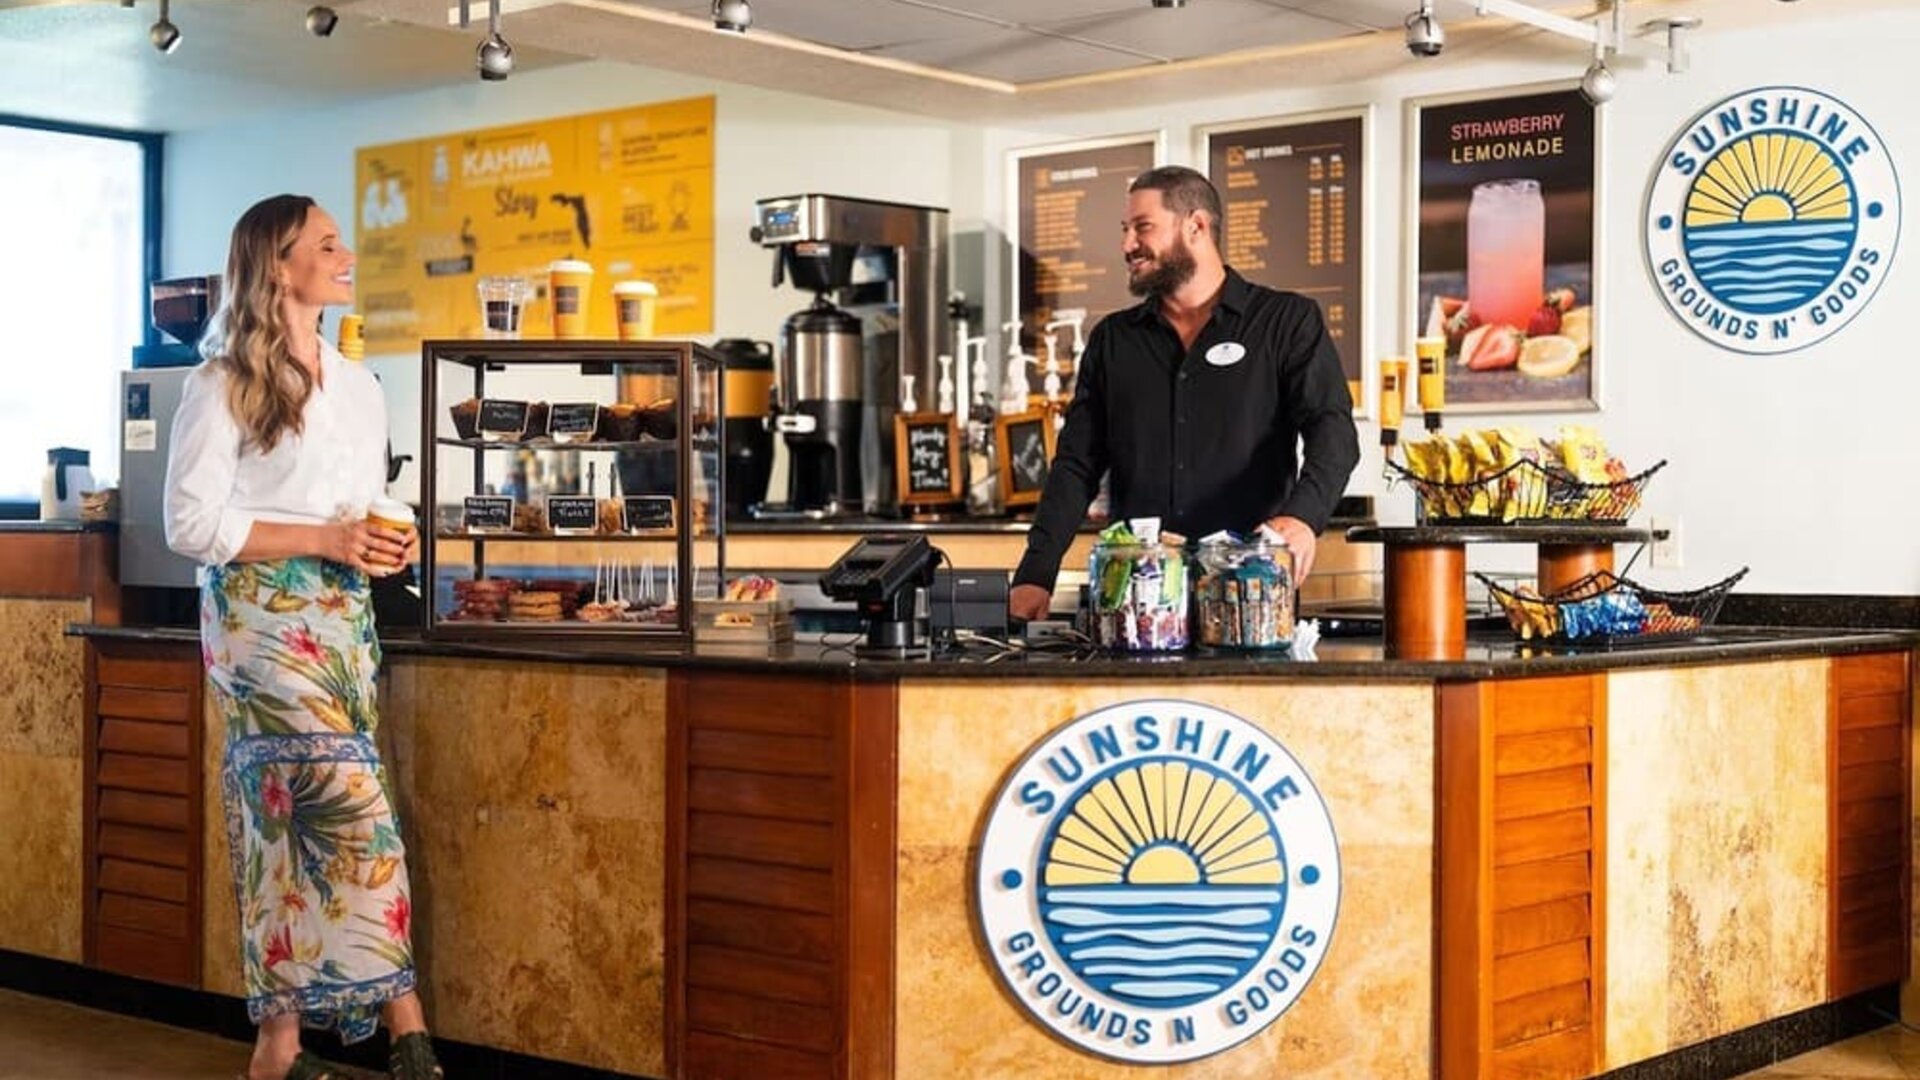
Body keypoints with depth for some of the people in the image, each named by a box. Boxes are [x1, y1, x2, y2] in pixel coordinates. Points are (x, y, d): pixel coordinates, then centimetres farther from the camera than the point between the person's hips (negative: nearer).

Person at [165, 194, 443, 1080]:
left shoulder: (359, 388, 15)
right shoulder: (222, 386, -6)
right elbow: (192, 524, -10)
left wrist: (386, 542, 2)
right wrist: (322, 540, -16)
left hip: (343, 619, 7)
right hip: (263, 618, -7)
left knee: (295, 818, 6)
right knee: (355, 809, -14)